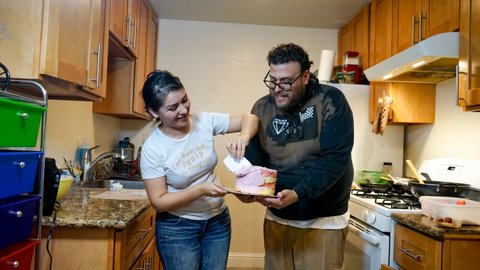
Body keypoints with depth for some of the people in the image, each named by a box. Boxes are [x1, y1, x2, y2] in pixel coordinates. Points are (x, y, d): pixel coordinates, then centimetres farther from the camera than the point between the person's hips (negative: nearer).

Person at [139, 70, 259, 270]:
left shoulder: (204, 122, -10)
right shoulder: (152, 149, -18)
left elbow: (249, 119, -5)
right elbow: (159, 202, -16)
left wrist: (243, 137, -27)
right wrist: (201, 190, -28)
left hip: (218, 220, 4)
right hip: (177, 228, -3)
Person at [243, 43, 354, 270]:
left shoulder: (331, 101, -14)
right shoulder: (262, 108, -2)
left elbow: (335, 159, -21)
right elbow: (253, 160, -1)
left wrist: (297, 194, -33)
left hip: (324, 221, -3)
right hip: (276, 218, 4)